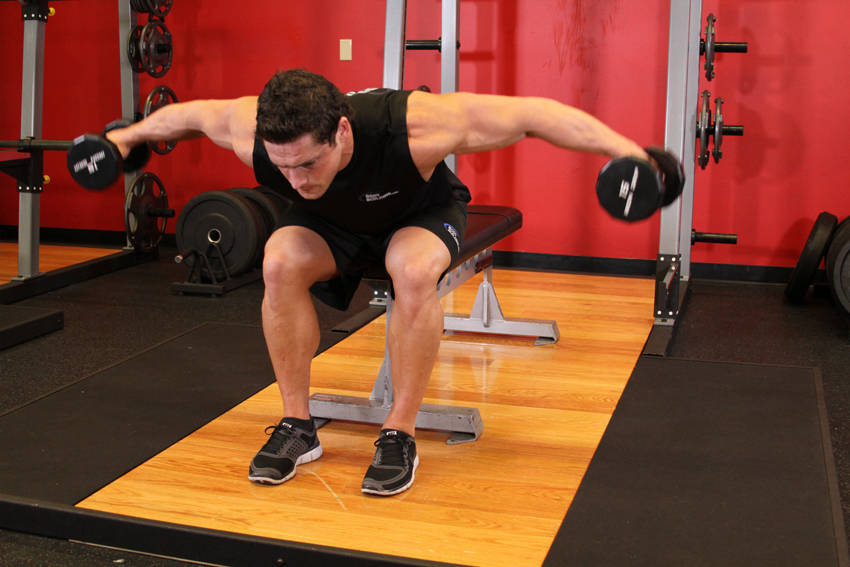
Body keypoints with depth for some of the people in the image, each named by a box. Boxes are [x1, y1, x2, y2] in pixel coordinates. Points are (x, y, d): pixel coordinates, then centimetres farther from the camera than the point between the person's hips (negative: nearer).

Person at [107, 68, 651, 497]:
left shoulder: (414, 126, -42)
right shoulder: (251, 131, -32)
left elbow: (533, 113, -34)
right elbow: (189, 113, -9)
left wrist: (623, 150, -35)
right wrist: (127, 135, 8)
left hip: (420, 212, -2)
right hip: (333, 222, 3)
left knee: (415, 269, -36)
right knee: (280, 261, -27)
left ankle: (401, 435, -19)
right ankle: (298, 426, -11)